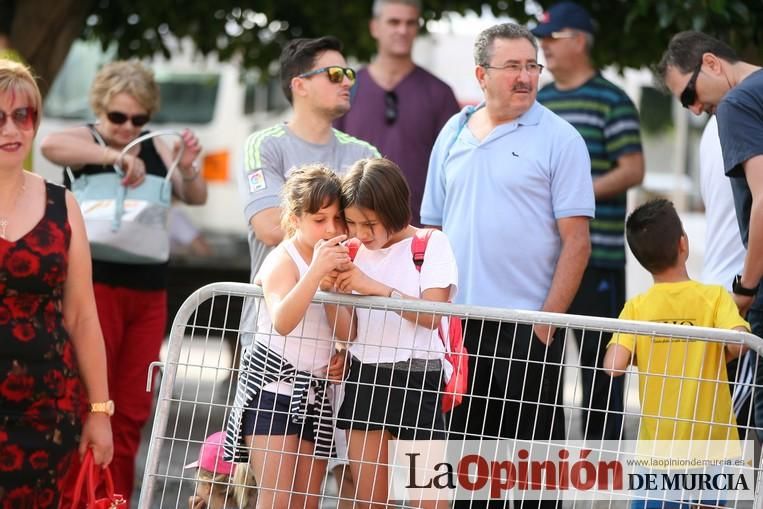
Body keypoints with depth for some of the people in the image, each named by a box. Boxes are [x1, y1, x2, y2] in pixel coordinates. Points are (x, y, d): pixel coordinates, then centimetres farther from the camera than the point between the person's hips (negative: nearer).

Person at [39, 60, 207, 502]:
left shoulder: (154, 147, 11)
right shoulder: (87, 141, -4)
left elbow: (196, 198, 10)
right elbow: (51, 145, -27)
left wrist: (188, 168, -11)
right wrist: (117, 156, -37)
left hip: (148, 292, 5)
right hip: (97, 285, -5)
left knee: (133, 409, 6)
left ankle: (118, 499, 12)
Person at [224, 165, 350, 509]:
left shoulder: (337, 260, 8)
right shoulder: (282, 261, -14)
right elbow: (282, 322, -35)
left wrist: (342, 355, 2)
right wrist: (316, 272, -44)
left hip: (315, 390, 7)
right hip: (273, 383, -7)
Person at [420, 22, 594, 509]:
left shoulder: (559, 139, -4)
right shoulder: (453, 135, 11)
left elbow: (576, 240, -8)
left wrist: (548, 319, -14)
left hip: (527, 327, -5)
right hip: (455, 326, 5)